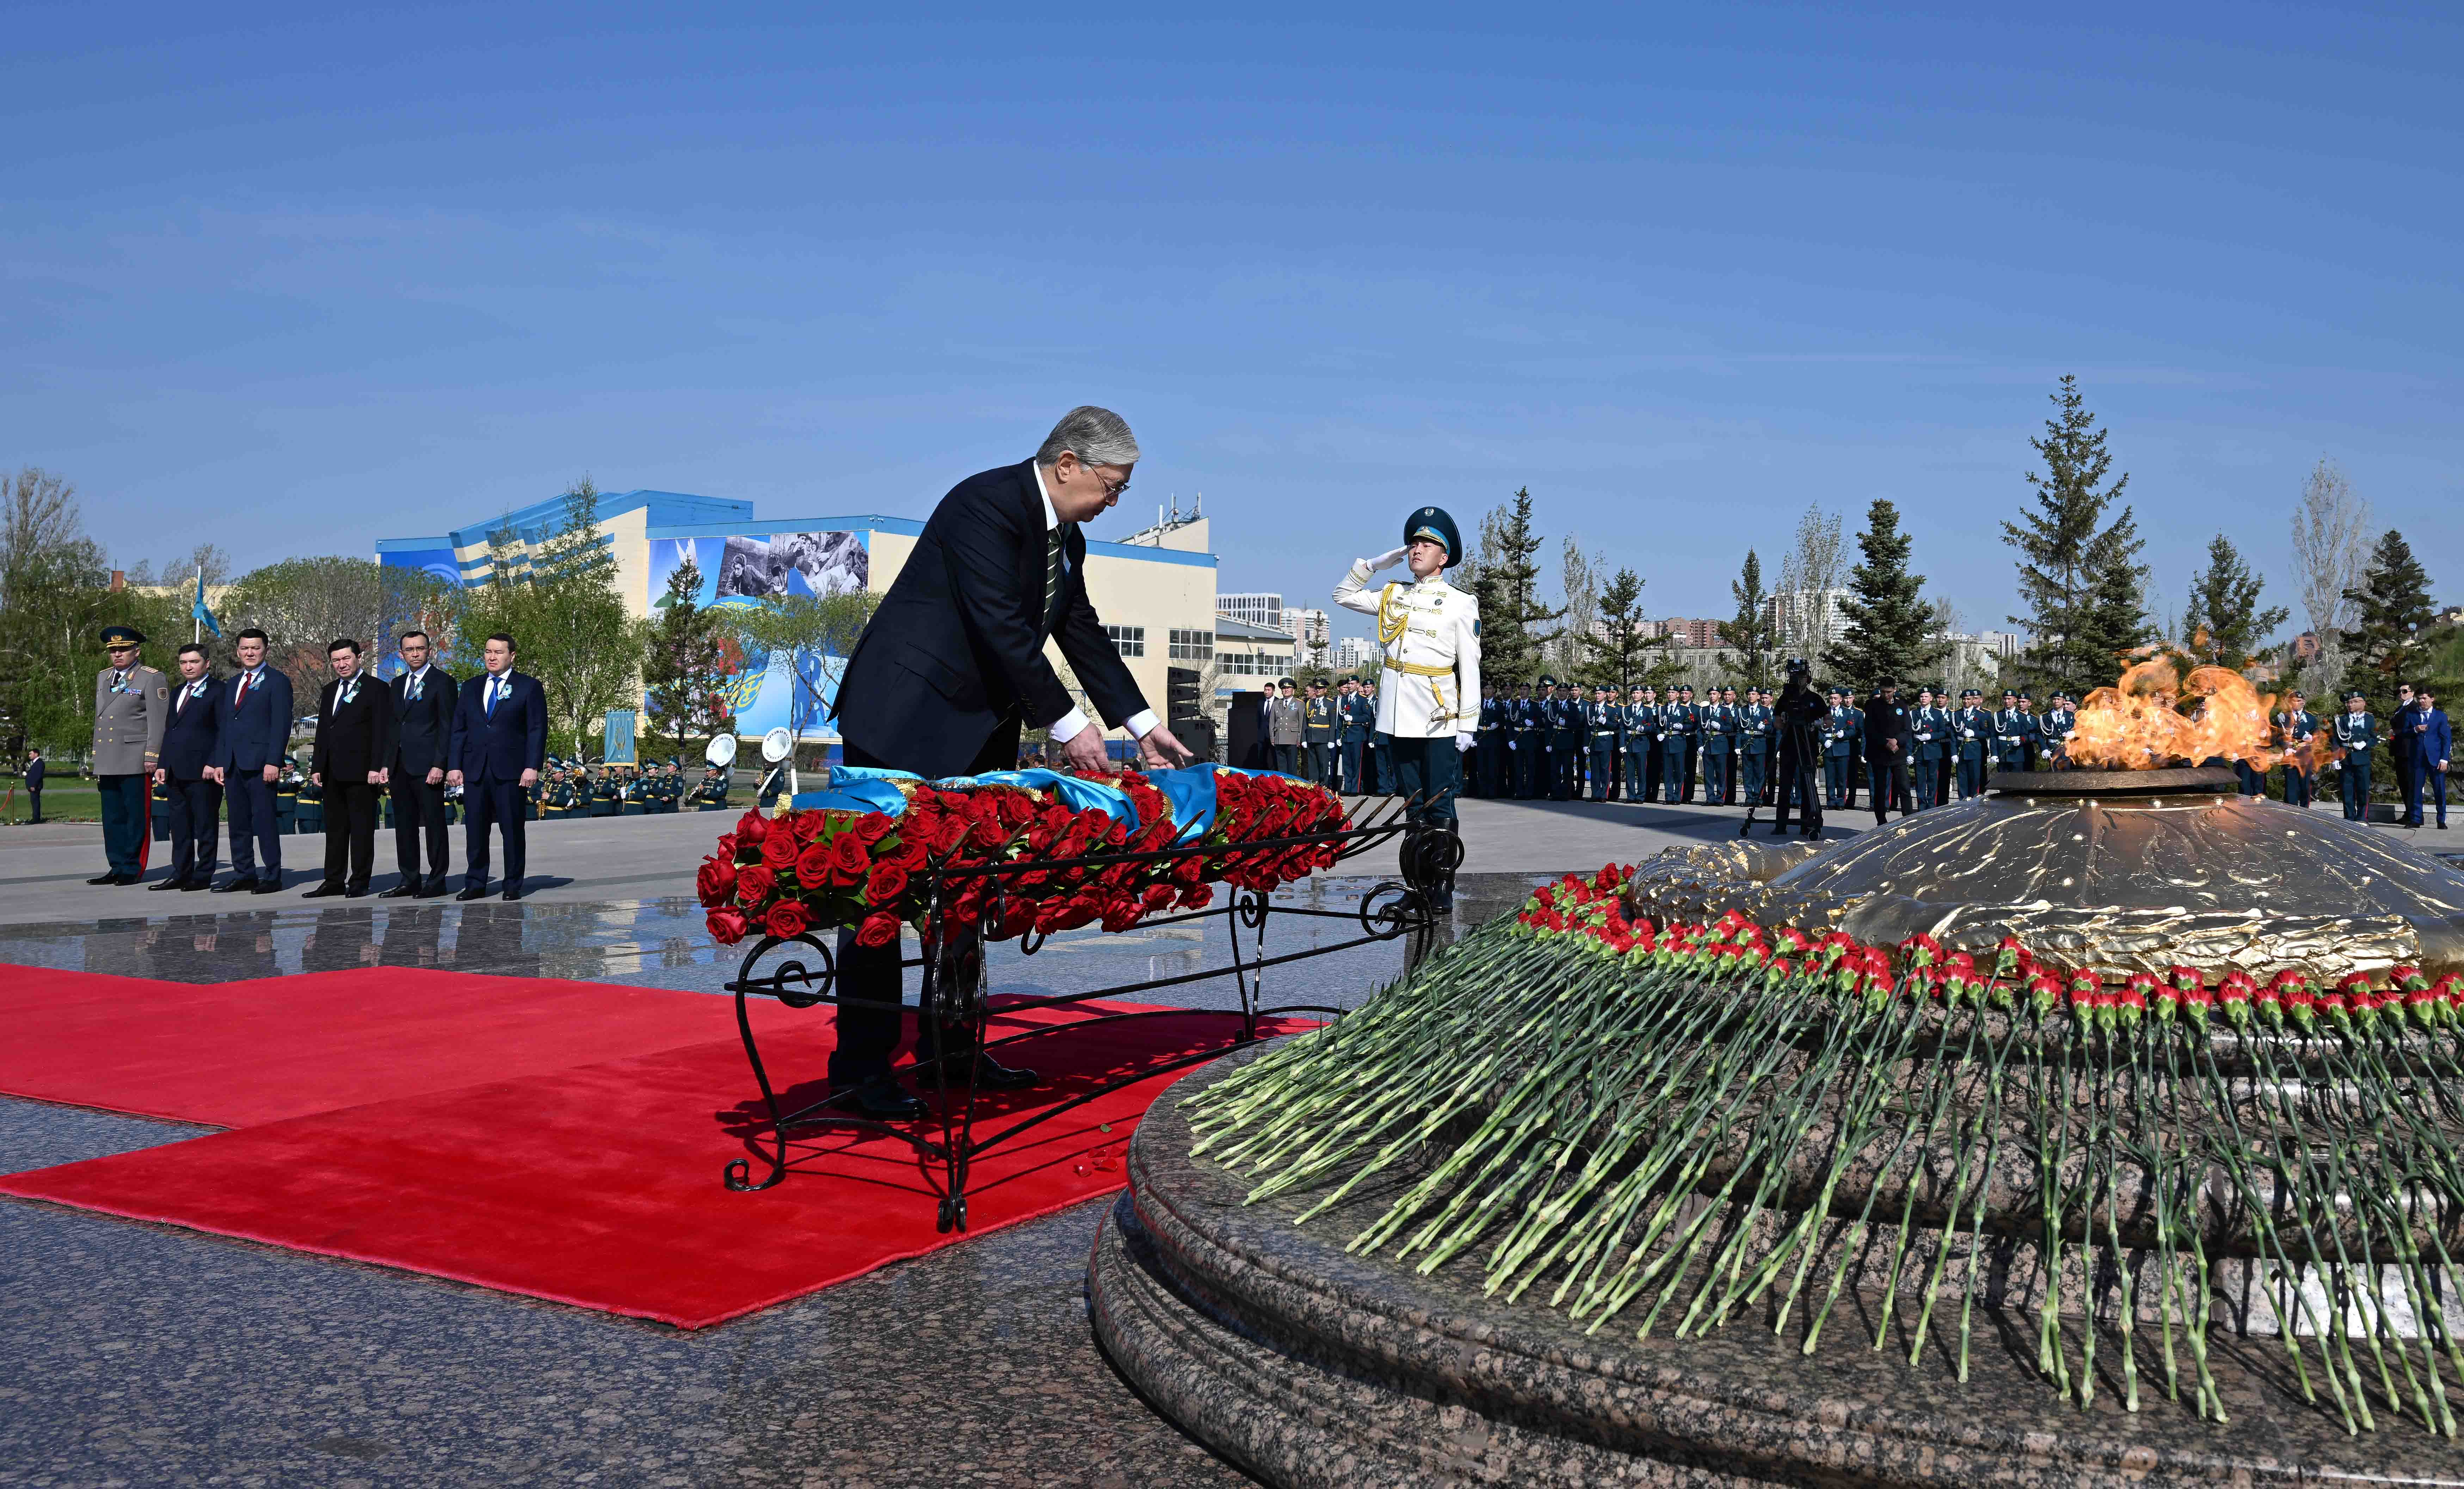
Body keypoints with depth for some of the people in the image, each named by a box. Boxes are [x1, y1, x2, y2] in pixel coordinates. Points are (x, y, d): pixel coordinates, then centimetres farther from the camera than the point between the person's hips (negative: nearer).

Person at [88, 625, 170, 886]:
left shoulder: (152, 679, -3)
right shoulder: (103, 678, 19)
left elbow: (158, 722, -8)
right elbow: (99, 718, 23)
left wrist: (152, 757, -14)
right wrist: (96, 757, 20)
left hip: (135, 761, -7)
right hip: (107, 763, 7)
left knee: (136, 817, -3)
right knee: (113, 818, 8)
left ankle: (133, 869, 1)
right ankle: (117, 867, 14)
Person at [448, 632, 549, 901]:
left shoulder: (529, 687, 3)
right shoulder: (471, 688, 16)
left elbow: (537, 729, -2)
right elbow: (458, 729, 14)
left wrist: (533, 767, -11)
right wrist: (454, 766, 4)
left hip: (511, 771, -4)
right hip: (475, 770, 4)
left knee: (513, 830, 0)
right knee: (475, 830, 4)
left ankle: (513, 886, 6)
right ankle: (475, 885, 10)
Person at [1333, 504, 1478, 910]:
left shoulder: (1460, 604, -2)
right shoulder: (1393, 596, 11)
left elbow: (1470, 668, -4)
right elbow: (1343, 595, 21)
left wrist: (1468, 723, -10)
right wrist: (1376, 563, 8)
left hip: (1438, 719, -4)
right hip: (1398, 717, 5)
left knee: (1439, 806, -3)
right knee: (1414, 805, 10)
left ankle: (1444, 886, 2)